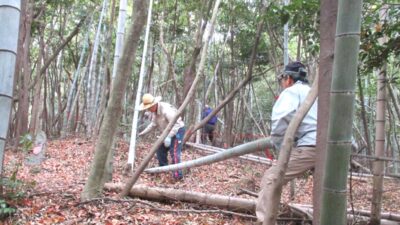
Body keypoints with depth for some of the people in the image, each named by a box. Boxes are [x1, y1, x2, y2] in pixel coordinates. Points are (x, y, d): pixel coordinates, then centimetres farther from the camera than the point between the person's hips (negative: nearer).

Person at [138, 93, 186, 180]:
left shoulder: (166, 110, -31)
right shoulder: (154, 111, 0)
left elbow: (176, 124, -31)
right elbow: (153, 124, 13)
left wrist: (169, 137, -37)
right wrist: (143, 132, 9)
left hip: (177, 130, -10)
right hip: (168, 132, 10)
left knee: (174, 152, -18)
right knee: (160, 150, 12)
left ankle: (178, 175, -16)